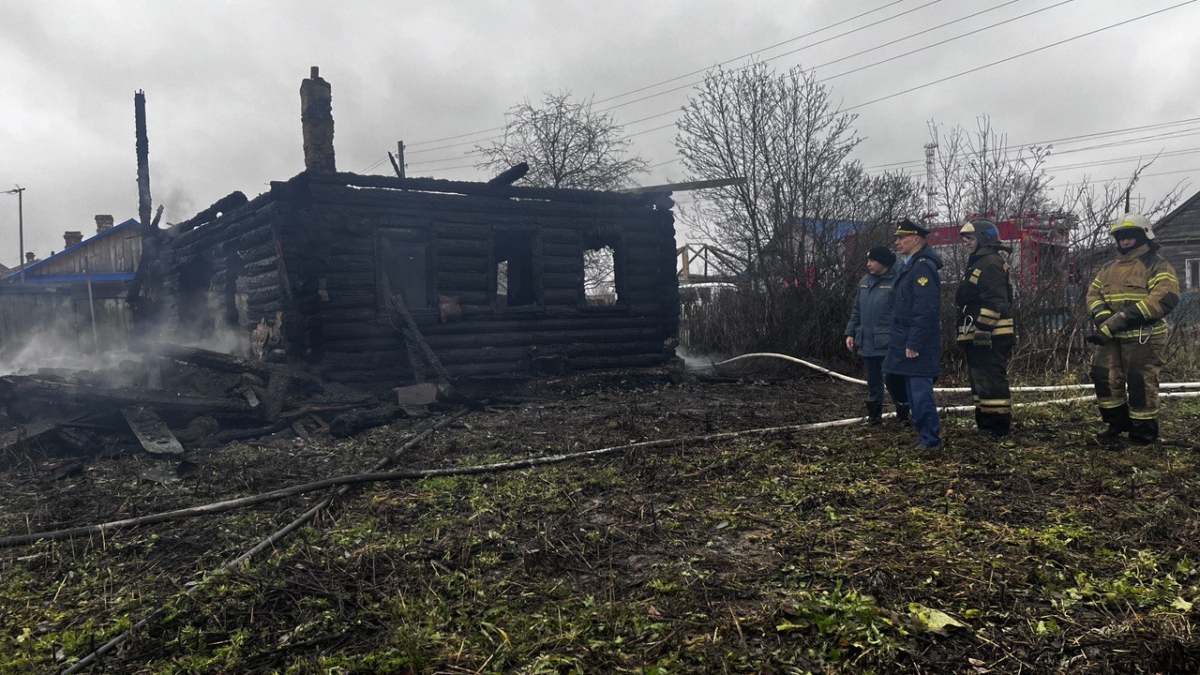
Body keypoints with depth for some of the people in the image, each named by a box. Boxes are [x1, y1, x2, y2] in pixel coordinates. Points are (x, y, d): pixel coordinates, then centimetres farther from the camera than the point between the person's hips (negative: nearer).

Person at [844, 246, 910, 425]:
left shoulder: (896, 282, -12)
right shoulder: (865, 281, 10)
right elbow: (857, 310, 17)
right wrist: (850, 333, 13)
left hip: (888, 344, -6)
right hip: (867, 342, 7)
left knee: (892, 378, -2)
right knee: (873, 380, 15)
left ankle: (903, 412, 17)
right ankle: (874, 413, 27)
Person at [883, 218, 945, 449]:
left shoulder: (922, 267, -16)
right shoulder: (909, 265, 16)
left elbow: (924, 311, -22)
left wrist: (913, 344, -22)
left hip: (917, 344, -10)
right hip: (908, 342, 10)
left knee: (920, 390, -6)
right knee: (914, 390, 15)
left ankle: (930, 438, 2)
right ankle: (925, 434, 24)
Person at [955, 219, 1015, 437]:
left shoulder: (991, 263, -12)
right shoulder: (978, 263, 22)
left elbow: (994, 301, -22)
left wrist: (983, 328, -24)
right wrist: (967, 335, 25)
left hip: (988, 336, -11)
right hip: (978, 336, 11)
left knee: (991, 381, -9)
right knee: (980, 380, 16)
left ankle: (998, 427, -5)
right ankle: (985, 423, 24)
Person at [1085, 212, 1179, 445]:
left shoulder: (1157, 266, -5)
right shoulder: (1109, 268, 16)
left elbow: (1164, 299, -19)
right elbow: (1093, 293, 11)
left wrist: (1124, 318, -26)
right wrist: (1103, 316, -12)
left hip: (1144, 338, -6)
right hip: (1112, 338, 6)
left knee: (1140, 383, -3)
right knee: (1103, 377, 7)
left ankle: (1144, 432, 13)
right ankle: (1118, 423, 24)